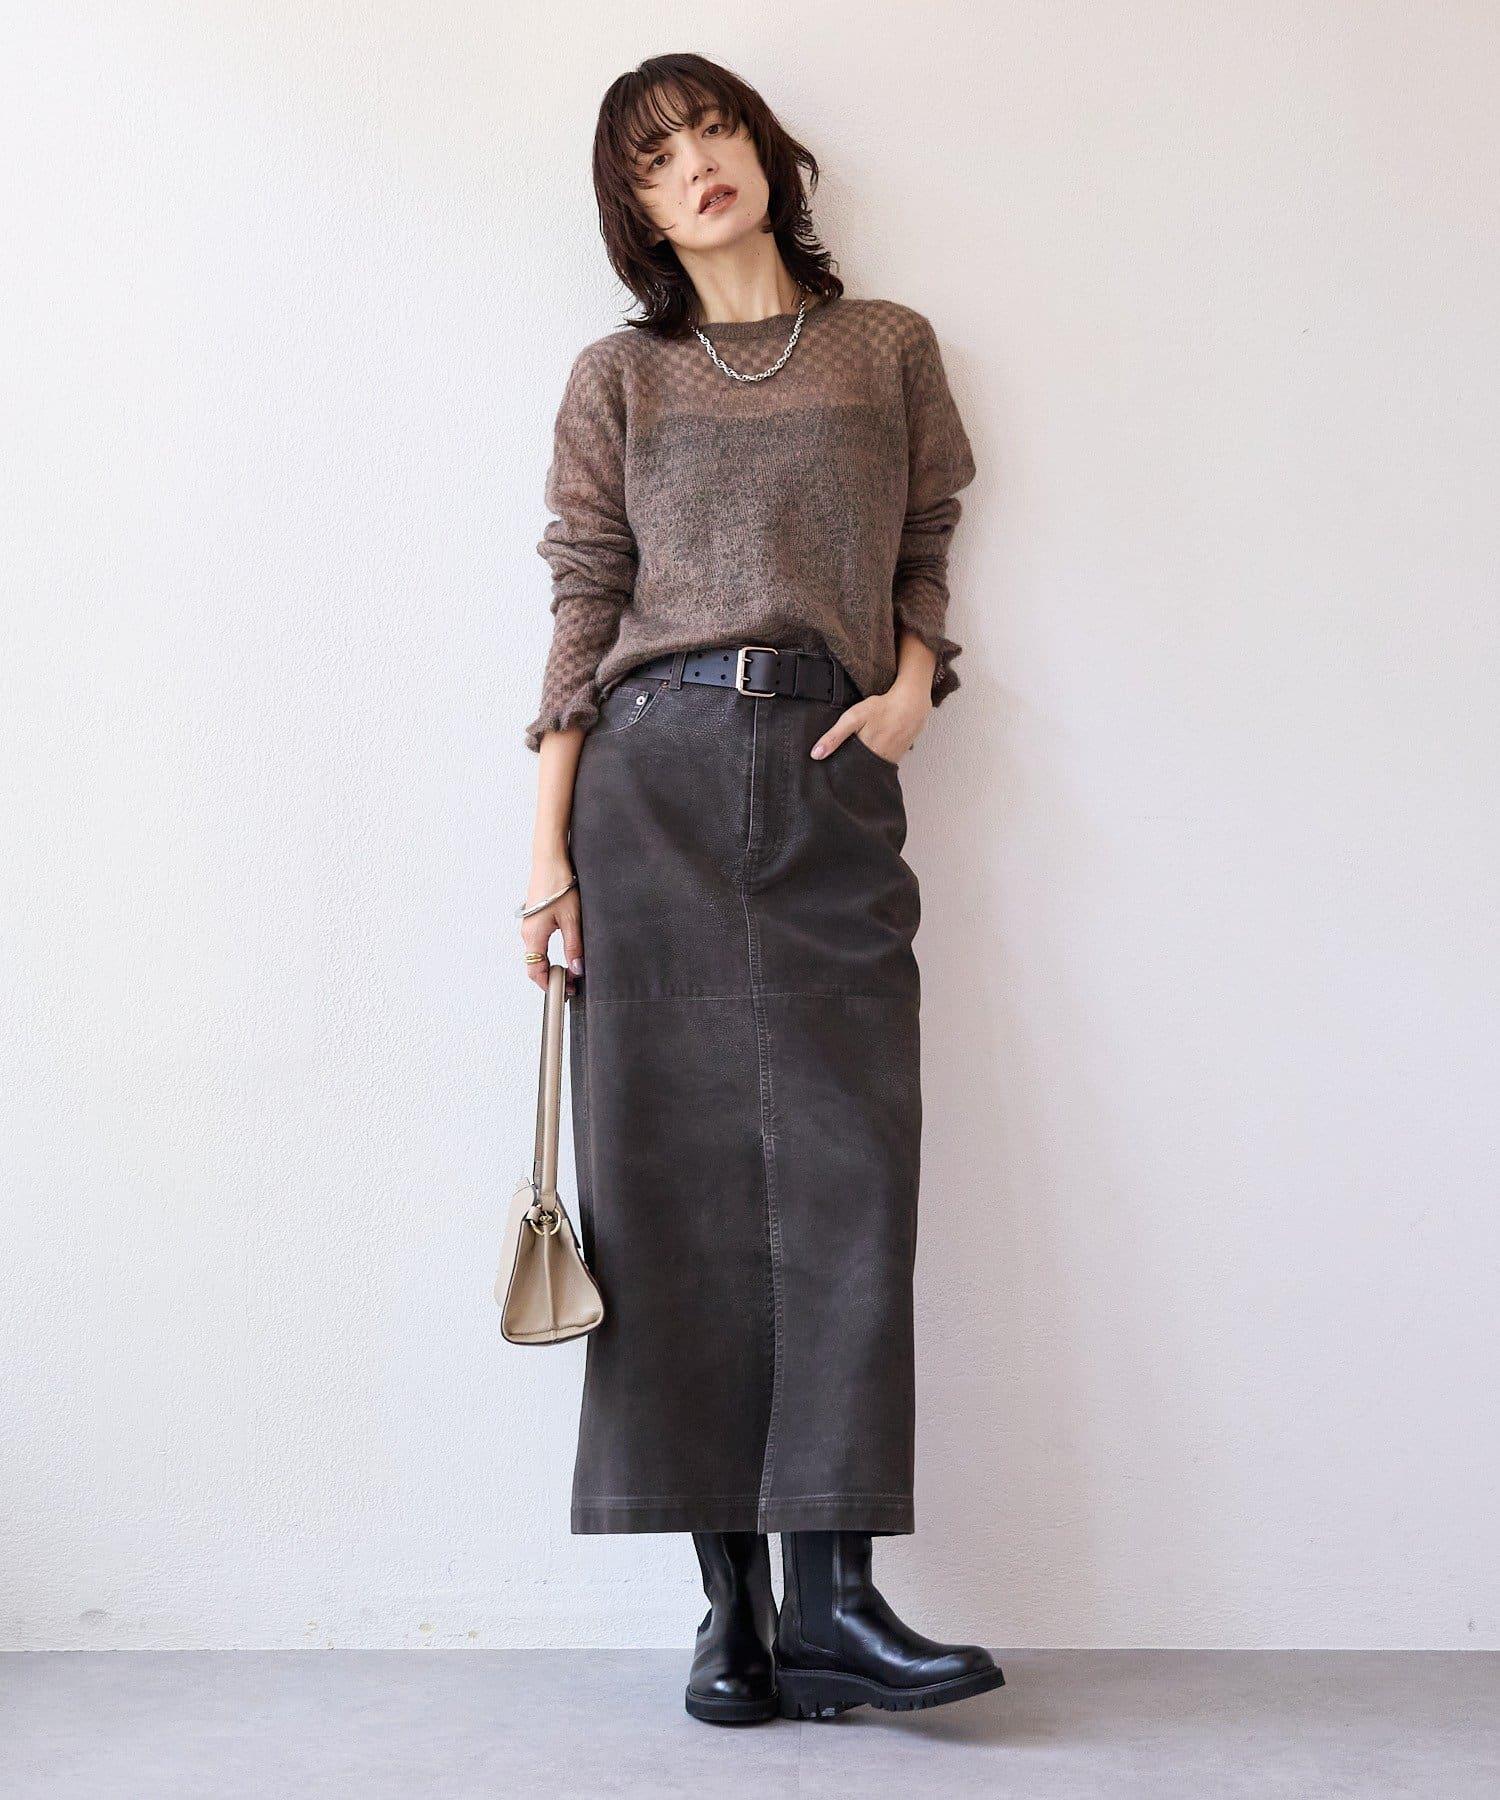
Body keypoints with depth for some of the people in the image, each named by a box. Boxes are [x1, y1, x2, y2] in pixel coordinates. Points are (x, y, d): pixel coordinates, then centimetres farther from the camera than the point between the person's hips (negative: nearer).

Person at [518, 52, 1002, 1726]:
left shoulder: (890, 347, 16)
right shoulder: (618, 377, 13)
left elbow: (925, 552, 18)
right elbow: (583, 602, 6)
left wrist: (912, 685, -3)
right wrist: (549, 847, -1)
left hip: (831, 775, 1)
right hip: (655, 775, 0)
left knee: (843, 1168, -8)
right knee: (679, 1170, -3)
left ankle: (832, 1598, -3)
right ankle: (730, 1600, 3)